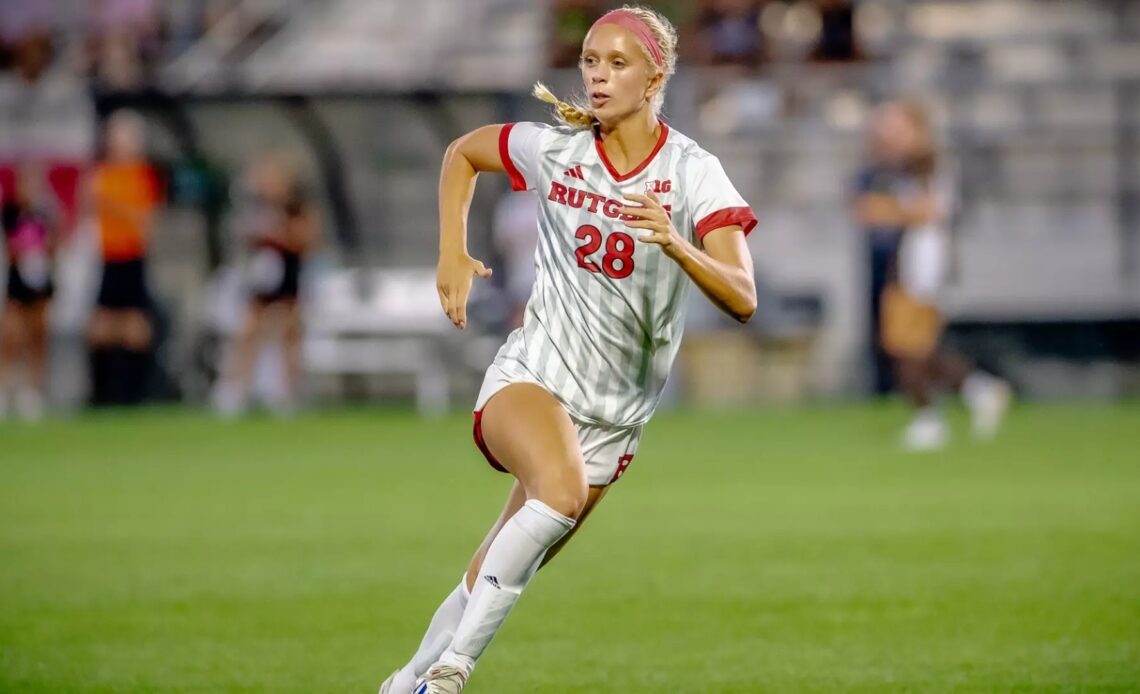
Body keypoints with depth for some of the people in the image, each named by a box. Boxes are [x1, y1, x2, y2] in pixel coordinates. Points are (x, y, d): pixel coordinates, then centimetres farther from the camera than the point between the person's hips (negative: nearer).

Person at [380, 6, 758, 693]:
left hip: (615, 414, 1)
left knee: (496, 580, 6)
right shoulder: (553, 148, -3)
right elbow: (462, 153, 19)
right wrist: (453, 254, 8)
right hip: (531, 377, -1)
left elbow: (742, 300, -21)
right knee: (563, 490, -34)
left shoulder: (693, 173, -9)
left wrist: (675, 243, -38)